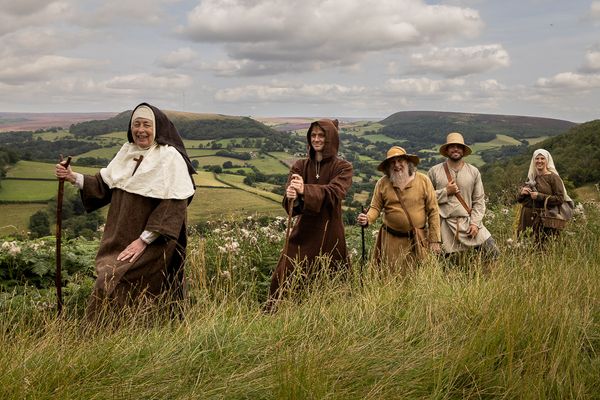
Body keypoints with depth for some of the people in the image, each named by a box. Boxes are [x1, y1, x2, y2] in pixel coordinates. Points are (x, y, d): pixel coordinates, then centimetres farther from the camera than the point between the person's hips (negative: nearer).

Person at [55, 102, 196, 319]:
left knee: (114, 286, -11)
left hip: (151, 244, -6)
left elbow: (173, 204, -18)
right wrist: (74, 178, -2)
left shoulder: (170, 157, -13)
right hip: (120, 240, 6)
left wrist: (144, 240, -19)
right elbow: (105, 184, 14)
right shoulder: (127, 152, 8)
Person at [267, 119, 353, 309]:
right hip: (303, 232, 2)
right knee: (283, 278, -3)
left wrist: (305, 190, -38)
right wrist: (291, 197, -34)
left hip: (329, 234, -2)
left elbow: (333, 193, -21)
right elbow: (290, 202, -9)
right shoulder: (300, 166, 5)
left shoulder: (343, 168, -1)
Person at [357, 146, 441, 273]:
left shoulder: (423, 180, -2)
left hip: (418, 240, 0)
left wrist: (434, 240, -4)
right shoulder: (382, 183, 1)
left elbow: (433, 211, -2)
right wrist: (367, 219, -21)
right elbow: (375, 207, 3)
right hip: (391, 240, 1)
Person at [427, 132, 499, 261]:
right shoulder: (434, 171, 2)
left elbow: (479, 200, 4)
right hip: (445, 225, -1)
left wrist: (475, 222, -6)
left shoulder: (473, 172, 7)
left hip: (468, 222, 2)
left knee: (493, 252, -8)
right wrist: (445, 192, -10)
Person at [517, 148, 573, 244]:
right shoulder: (531, 176, 13)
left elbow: (560, 199, -10)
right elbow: (519, 198, 18)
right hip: (527, 218, 5)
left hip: (544, 219, -5)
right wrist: (522, 191, -4)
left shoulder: (553, 177, -4)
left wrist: (540, 196, -16)